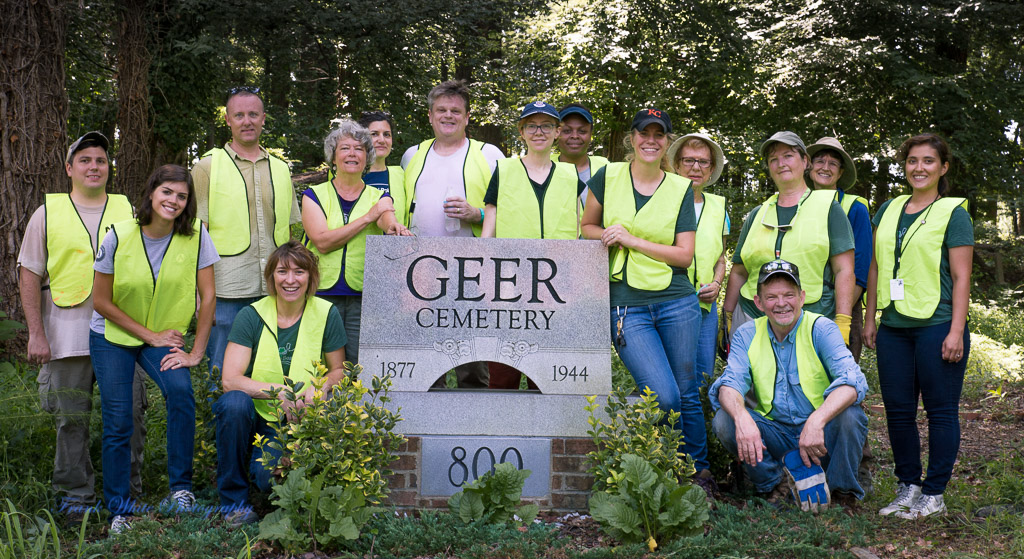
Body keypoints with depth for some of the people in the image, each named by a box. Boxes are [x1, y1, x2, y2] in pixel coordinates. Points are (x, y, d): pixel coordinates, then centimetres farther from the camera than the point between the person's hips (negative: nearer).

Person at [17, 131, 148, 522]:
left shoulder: (127, 211, 11)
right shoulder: (48, 213, 5)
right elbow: (29, 273, 4)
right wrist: (36, 333, -3)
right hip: (68, 335, -1)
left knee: (129, 412, 2)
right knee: (71, 418, 4)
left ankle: (127, 492, 16)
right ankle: (75, 496, 16)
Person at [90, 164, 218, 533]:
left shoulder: (195, 236, -13)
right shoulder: (119, 237, -15)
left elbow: (208, 296, -9)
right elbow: (102, 301, -8)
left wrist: (196, 353, -11)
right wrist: (151, 336, -10)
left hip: (165, 336, 0)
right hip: (112, 337, 0)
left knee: (180, 391, -26)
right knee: (117, 423, -5)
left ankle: (181, 488, -12)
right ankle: (119, 510, 12)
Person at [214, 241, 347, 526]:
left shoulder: (327, 315, -3)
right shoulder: (251, 316, -6)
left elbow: (339, 369, 10)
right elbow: (229, 380, -14)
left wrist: (319, 388, -13)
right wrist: (278, 390, -27)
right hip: (255, 417, 1)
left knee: (271, 478, -29)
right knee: (234, 402, -34)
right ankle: (234, 500, -15)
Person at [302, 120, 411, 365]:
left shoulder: (378, 197, 12)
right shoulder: (315, 195, 7)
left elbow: (388, 220, -12)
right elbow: (322, 241, -8)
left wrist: (394, 227, -36)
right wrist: (367, 218, -10)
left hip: (364, 299, 1)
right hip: (321, 295, -1)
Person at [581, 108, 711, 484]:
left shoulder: (681, 189, 5)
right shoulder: (608, 177, 4)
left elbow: (685, 255, 0)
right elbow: (588, 227, 16)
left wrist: (631, 240, -10)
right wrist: (608, 235, -7)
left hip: (676, 303, 1)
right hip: (626, 307, -1)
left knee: (687, 395, 6)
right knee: (664, 397, -12)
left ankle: (699, 474, 24)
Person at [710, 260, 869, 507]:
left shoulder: (821, 329, -9)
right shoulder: (747, 335, 2)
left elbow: (851, 381, -24)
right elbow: (730, 384, -11)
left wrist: (816, 421, -41)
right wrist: (742, 418, -36)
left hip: (821, 435, -2)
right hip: (774, 435, 2)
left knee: (850, 416, -32)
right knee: (724, 420, -22)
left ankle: (842, 488, -5)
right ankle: (775, 483, 0)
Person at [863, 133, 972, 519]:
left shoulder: (953, 212, -1)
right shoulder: (889, 210, 14)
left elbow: (961, 277, -6)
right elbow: (876, 268, 17)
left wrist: (956, 331, -12)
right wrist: (870, 319, 13)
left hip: (936, 325, -5)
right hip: (894, 327, 5)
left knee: (940, 410, 1)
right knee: (898, 410, 8)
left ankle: (934, 494, 9)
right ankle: (907, 486, 20)